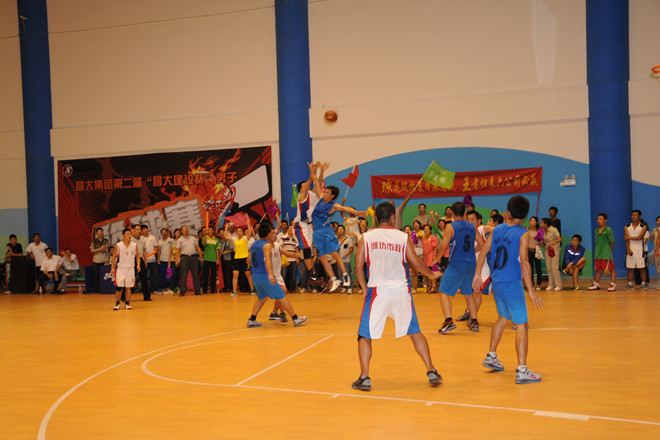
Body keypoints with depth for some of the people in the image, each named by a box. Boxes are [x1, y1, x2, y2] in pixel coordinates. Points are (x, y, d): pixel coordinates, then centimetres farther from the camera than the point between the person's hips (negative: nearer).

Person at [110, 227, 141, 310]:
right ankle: (118, 303, 8)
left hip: (130, 268, 2)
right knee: (118, 286, -4)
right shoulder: (118, 245, -6)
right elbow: (114, 257, 1)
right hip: (120, 268, -2)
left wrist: (138, 265, -7)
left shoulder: (134, 245, 0)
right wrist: (113, 267, -5)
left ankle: (127, 303, 14)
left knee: (129, 286, 4)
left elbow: (137, 256, 8)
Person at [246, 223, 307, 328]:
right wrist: (270, 274, -40)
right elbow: (267, 259, -28)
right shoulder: (267, 245, -12)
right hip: (264, 276, -8)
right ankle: (296, 319, 4)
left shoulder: (254, 244, 13)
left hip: (255, 276, 8)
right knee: (282, 297, 0)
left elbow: (249, 261, 20)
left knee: (262, 298, 24)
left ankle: (252, 320, 18)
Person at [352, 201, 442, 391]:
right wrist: (432, 274, 21)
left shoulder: (366, 238, 1)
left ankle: (364, 378, 3)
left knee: (365, 335, 10)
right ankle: (432, 372, 16)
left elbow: (358, 266, -1)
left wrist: (365, 288, 11)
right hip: (401, 290, 1)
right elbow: (416, 263, 4)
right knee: (414, 331, 16)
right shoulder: (403, 237, 1)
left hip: (377, 291, -1)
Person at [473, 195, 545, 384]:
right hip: (512, 283, -7)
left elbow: (483, 251, 8)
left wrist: (477, 274, 17)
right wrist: (531, 291, -16)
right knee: (522, 324, -4)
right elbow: (524, 263, -17)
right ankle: (522, 371, -9)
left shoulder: (496, 230, 6)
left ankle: (491, 356, 35)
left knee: (503, 317, 26)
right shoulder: (523, 234, -11)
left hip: (496, 282, 7)